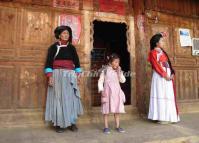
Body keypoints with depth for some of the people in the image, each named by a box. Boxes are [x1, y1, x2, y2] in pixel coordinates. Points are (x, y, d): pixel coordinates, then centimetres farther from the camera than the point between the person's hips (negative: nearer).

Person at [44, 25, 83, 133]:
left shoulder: (71, 48, 13)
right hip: (57, 75, -3)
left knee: (71, 98, 3)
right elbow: (48, 62, -3)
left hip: (70, 76, 3)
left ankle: (72, 122, 13)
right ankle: (59, 123, 7)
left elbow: (76, 62, 14)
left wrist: (78, 74, 5)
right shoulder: (53, 47, 2)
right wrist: (50, 77, -13)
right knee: (58, 98, -2)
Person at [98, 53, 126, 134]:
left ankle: (118, 126, 20)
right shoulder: (105, 71, -5)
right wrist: (101, 90, -15)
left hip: (117, 92, 4)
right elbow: (100, 81, -4)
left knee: (117, 110, 9)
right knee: (106, 110, 2)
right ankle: (106, 127, 12)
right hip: (107, 92, -4)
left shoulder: (118, 71, 7)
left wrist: (119, 72, -9)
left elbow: (123, 80, -1)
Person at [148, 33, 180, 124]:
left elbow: (168, 63, 14)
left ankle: (167, 117, 18)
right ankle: (161, 117, 0)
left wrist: (172, 73, 1)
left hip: (168, 76, 8)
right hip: (160, 77, -8)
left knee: (169, 95, 9)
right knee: (161, 95, -6)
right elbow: (156, 66, -13)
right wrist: (164, 75, -17)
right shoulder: (153, 53, -5)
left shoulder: (162, 51, 19)